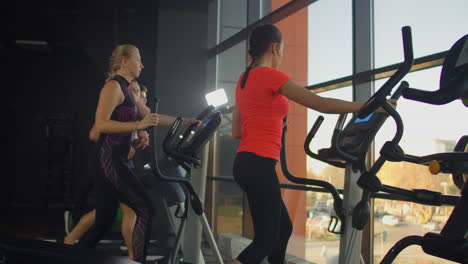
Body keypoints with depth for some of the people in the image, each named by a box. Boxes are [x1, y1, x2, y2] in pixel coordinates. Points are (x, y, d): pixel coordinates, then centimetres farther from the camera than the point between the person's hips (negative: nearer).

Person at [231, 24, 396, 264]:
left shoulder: (244, 79, 15)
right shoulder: (269, 75, -11)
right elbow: (320, 103, -14)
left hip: (245, 162, 9)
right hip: (259, 165, -9)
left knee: (282, 228, 19)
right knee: (266, 239, -1)